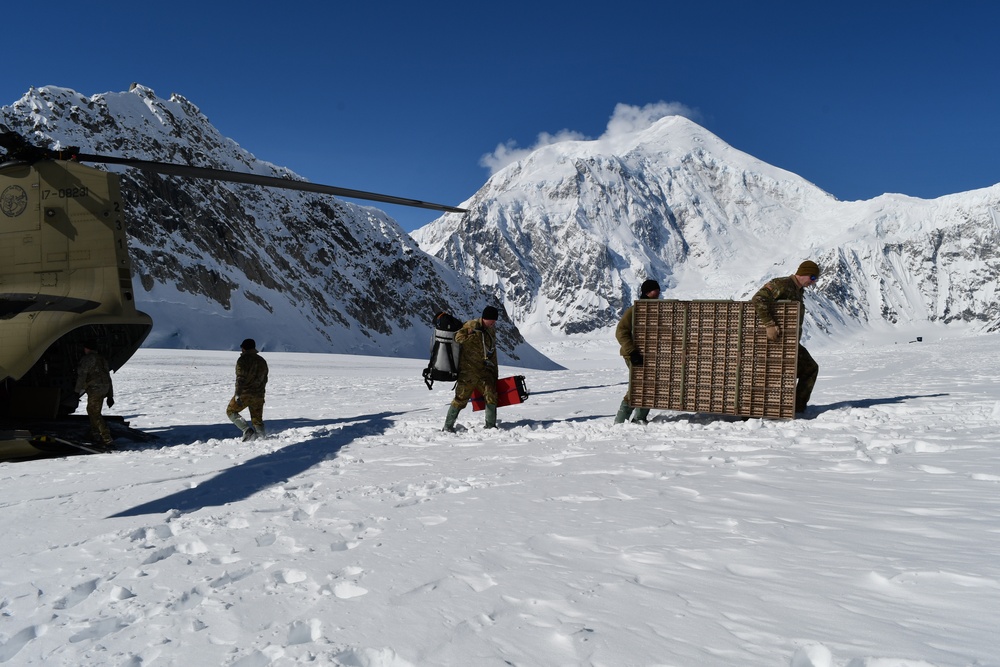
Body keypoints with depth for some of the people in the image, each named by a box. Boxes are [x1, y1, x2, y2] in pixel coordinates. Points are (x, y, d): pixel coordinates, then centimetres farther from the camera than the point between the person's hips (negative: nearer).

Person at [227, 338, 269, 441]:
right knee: (257, 419, 13)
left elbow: (240, 378, -17)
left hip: (245, 394, -6)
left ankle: (247, 430, -6)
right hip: (258, 395, 6)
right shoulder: (262, 361, 13)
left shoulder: (243, 360, -8)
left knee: (231, 411, 11)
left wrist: (237, 394, -21)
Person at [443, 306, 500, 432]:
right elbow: (458, 337, -22)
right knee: (461, 398, -2)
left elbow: (492, 352, 22)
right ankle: (448, 426, 9)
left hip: (485, 370, 6)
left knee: (491, 396, -2)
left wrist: (495, 370, 21)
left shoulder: (491, 330, 14)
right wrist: (475, 336, -27)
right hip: (468, 370, -6)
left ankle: (491, 425, 10)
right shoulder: (471, 325, -8)